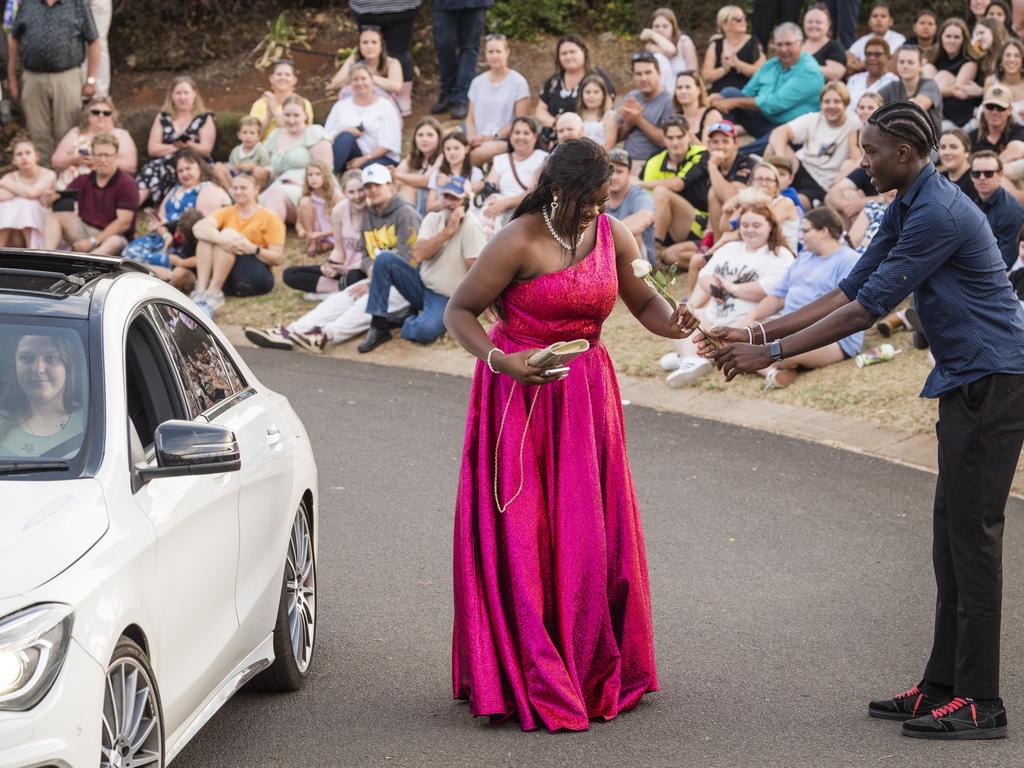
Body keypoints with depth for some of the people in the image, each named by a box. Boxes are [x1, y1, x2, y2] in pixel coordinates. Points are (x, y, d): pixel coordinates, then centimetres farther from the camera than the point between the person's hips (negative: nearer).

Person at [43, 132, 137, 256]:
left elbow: (124, 223, -15)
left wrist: (93, 242, -19)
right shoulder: (83, 181, 9)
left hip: (113, 235, -5)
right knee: (53, 216, -15)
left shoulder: (126, 184, -7)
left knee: (115, 243, -39)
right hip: (84, 230, 5)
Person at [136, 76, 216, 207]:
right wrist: (176, 147, -6)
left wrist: (188, 145, -25)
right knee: (152, 168, -34)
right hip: (167, 164, 2)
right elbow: (152, 148, 7)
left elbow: (206, 149, -3)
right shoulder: (163, 117, 17)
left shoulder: (205, 118, 10)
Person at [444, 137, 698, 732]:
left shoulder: (614, 238, 1)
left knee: (588, 535, 6)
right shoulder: (520, 243, -14)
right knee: (518, 536, -5)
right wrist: (498, 360, -25)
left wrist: (671, 323, -11)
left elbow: (645, 303, 12)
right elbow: (458, 311, -10)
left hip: (586, 394, 5)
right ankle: (524, 683, 1)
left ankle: (593, 674, 17)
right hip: (521, 393, -5)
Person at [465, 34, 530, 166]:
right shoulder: (478, 82, 17)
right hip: (479, 140, 3)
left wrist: (494, 137, -11)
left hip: (504, 140, -3)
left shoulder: (518, 82, 2)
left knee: (482, 152, -38)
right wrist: (472, 137, -5)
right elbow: (470, 118, 17)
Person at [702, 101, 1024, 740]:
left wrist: (773, 354, -17)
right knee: (953, 536, 10)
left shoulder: (938, 214, -20)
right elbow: (852, 291, 14)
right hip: (968, 382, 10)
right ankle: (944, 686, 15)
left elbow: (869, 309, -20)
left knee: (972, 535, -9)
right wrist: (757, 334, 8)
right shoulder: (905, 210, 13)